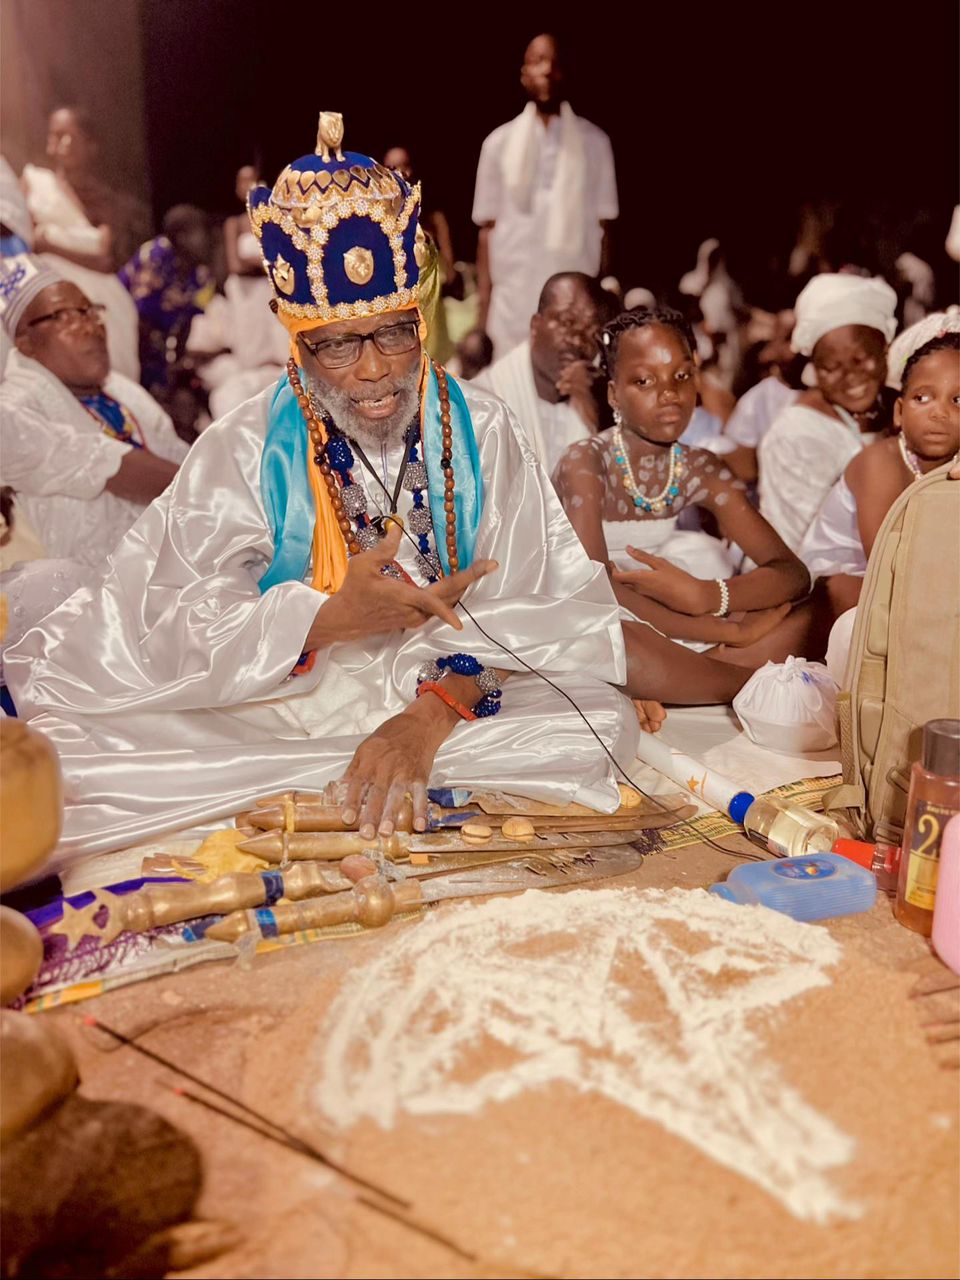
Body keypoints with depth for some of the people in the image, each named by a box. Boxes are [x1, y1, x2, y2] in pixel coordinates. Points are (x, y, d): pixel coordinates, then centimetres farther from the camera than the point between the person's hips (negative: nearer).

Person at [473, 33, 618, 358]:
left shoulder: (594, 141, 6)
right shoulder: (499, 143, 8)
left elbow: (603, 226, 7)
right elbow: (487, 228, 7)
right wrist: (483, 305, 2)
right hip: (513, 300, 1)